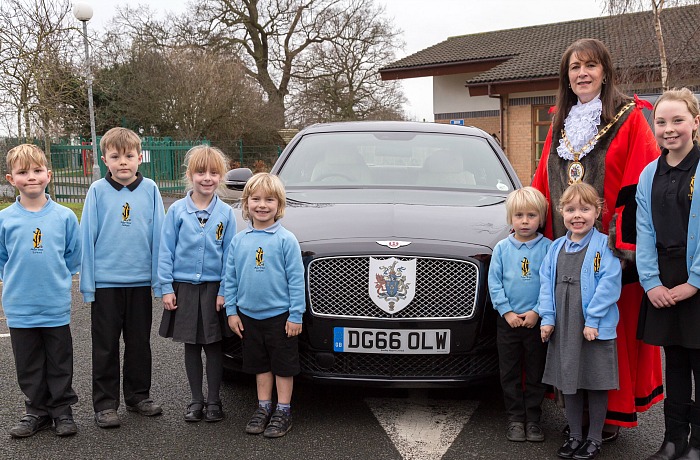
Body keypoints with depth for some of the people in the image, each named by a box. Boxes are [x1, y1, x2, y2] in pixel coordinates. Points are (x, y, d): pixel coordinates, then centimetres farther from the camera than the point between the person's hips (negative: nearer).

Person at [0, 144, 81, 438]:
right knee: (29, 366, 13)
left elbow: (73, 255, 7)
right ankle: (37, 411, 28)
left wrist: (60, 280, 5)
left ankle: (62, 411, 25)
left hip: (56, 306, -1)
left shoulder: (64, 216, -5)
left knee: (59, 363, 10)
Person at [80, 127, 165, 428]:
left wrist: (159, 279, 0)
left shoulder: (150, 189, -1)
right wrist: (87, 284, -4)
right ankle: (105, 404, 17)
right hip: (105, 282, -1)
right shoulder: (98, 191, -4)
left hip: (140, 280, 2)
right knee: (106, 346, 7)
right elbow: (87, 238, -2)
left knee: (139, 343, 13)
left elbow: (158, 235, 1)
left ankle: (138, 396, 28)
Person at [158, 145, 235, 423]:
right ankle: (196, 400, 22)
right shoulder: (177, 210, -3)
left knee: (213, 345, 6)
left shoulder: (226, 213, -2)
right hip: (183, 286, 1)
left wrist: (224, 291, -6)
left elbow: (229, 254, 0)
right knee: (191, 346, 10)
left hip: (214, 287, 0)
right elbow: (166, 251, -1)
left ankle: (213, 400, 19)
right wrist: (166, 288, -5)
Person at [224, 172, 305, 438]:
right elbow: (230, 278, 8)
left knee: (283, 366, 6)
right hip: (249, 315, 4)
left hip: (280, 315, -4)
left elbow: (296, 279, -9)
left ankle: (283, 412, 17)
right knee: (260, 365, 16)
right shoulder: (239, 240, 3)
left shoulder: (285, 239, -9)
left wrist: (296, 315, -11)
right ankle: (263, 408, 28)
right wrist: (231, 311, 4)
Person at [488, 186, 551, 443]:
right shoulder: (502, 248, 1)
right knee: (509, 373, 8)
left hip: (537, 322, -1)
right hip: (508, 321, 1)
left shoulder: (548, 248, -4)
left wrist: (537, 312, -14)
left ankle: (533, 419, 21)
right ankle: (515, 419, 19)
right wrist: (507, 312, -9)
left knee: (536, 373, 9)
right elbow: (494, 282, -1)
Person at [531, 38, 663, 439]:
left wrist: (627, 241, -18)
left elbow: (643, 184, -11)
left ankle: (614, 412, 14)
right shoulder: (560, 125, 16)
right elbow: (542, 187, 17)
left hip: (612, 251, -5)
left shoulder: (629, 119, -3)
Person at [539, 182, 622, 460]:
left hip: (595, 329, -5)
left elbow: (608, 285, -14)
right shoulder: (556, 248, 9)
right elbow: (546, 283, 9)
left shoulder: (605, 246, -8)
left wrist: (593, 320, -17)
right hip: (562, 329, 5)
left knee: (596, 384, 6)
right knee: (568, 383, 13)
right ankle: (575, 435, 28)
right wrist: (547, 318, 1)